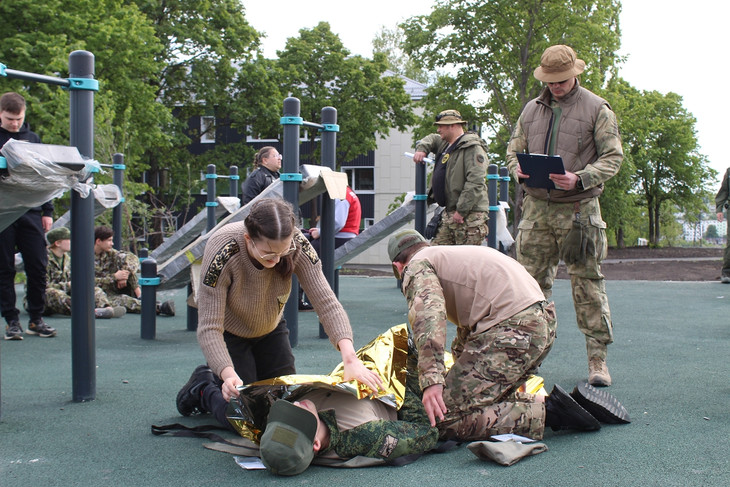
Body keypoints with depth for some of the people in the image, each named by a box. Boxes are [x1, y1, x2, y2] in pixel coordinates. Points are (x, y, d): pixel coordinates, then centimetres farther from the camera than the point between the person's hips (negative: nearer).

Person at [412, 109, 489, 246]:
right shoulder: (446, 144, 20)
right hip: (449, 214, 10)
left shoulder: (472, 147, -11)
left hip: (469, 215, -9)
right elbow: (431, 139, 43)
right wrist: (421, 149, 18)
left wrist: (461, 211, -22)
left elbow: (476, 183, -21)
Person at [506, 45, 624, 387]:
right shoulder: (532, 109, 16)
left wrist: (580, 178, -19)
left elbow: (613, 157, -3)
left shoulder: (596, 109, 2)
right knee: (532, 280, 4)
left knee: (587, 283, -3)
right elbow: (514, 149, 20)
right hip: (536, 207, 4)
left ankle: (597, 359, 3)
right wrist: (517, 170, -4)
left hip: (578, 208, -4)